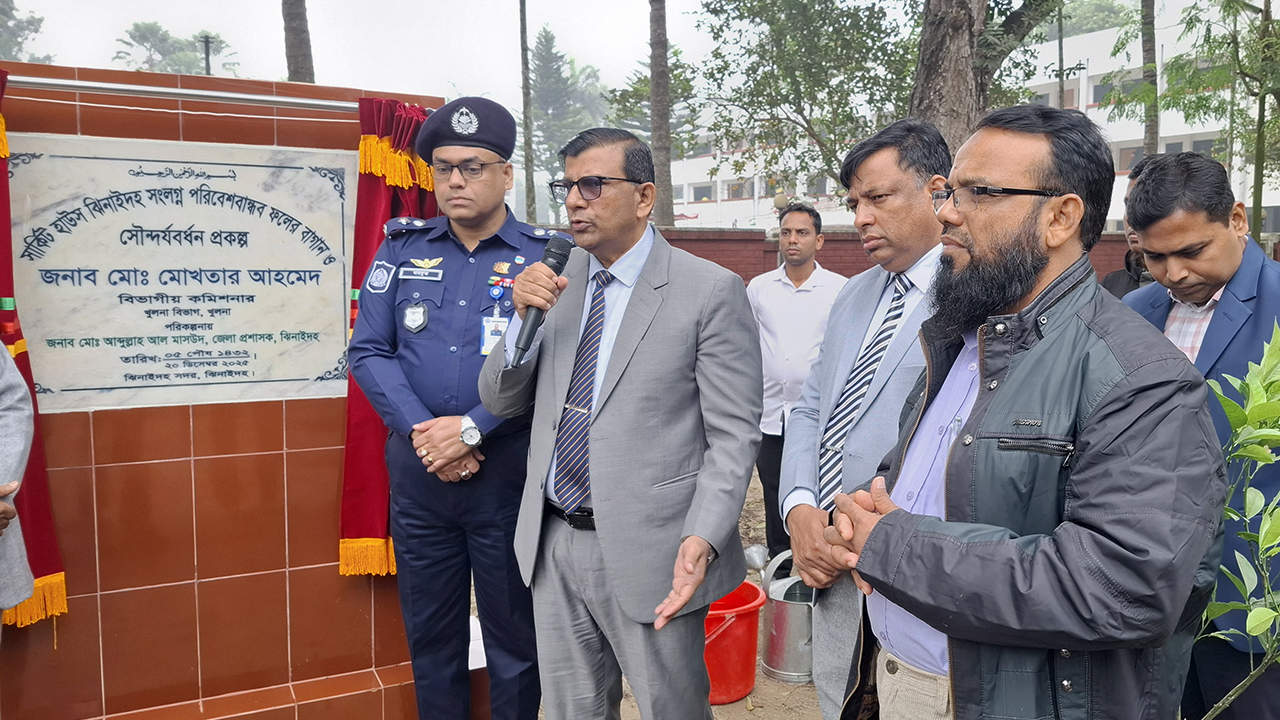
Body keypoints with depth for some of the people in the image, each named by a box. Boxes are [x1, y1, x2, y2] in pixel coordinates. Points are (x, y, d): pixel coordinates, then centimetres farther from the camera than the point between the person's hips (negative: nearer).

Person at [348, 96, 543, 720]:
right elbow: (368, 350, 1)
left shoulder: (543, 258, -4)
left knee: (514, 644, 11)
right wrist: (423, 432, -11)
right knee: (430, 639, 16)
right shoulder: (401, 250, 6)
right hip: (418, 474, 3)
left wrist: (471, 429, -18)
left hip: (508, 475, -3)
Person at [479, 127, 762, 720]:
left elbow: (733, 436, -10)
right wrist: (524, 317, -10)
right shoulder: (555, 280, 6)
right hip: (553, 545, 5)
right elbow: (500, 401, 8)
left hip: (649, 553, -5)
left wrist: (704, 539, -24)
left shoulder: (712, 292, -10)